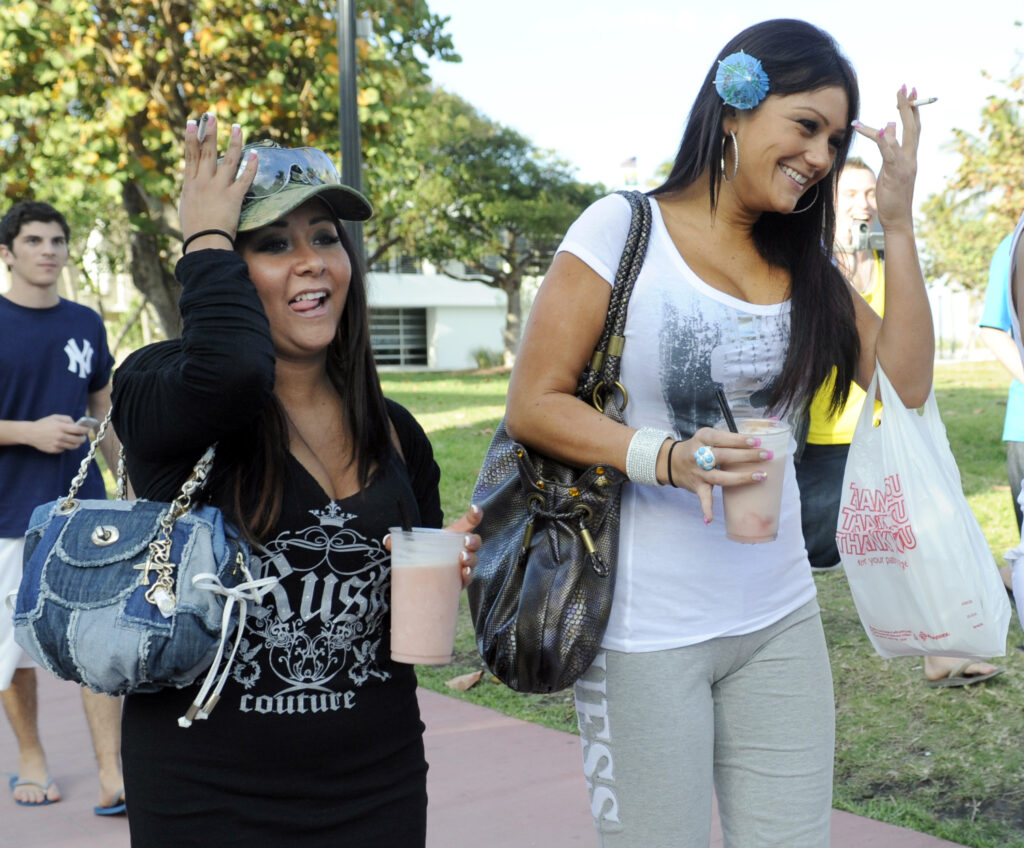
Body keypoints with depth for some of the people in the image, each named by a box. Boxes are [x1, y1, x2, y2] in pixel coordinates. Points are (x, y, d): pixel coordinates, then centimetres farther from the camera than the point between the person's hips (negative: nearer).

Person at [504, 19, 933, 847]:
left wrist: (898, 226, -2)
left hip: (779, 620, 5)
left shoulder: (805, 262, 9)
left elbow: (906, 387, 2)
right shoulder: (624, 229, -8)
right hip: (647, 630, -5)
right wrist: (668, 457, -24)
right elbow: (532, 405, -10)